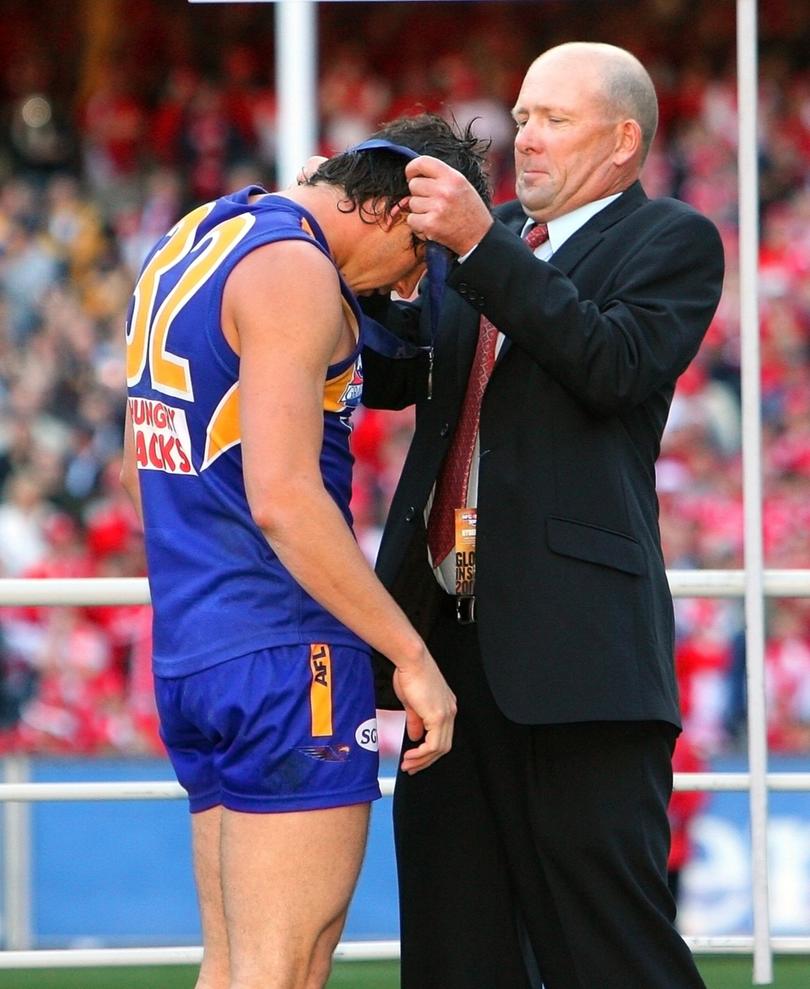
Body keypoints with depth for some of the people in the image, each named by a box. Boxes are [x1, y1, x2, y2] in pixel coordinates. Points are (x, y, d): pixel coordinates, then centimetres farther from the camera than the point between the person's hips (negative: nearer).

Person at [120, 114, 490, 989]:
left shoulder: (187, 245, 18)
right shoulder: (293, 272, -13)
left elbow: (144, 470, 25)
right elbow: (282, 496, -22)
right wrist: (411, 655, -19)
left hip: (188, 650, 10)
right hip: (285, 653, -10)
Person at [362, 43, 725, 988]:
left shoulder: (672, 241, 0)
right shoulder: (497, 238, 20)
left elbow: (616, 368, -17)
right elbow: (395, 376, 18)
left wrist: (480, 244, -20)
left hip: (573, 636, -7)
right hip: (450, 624, 7)